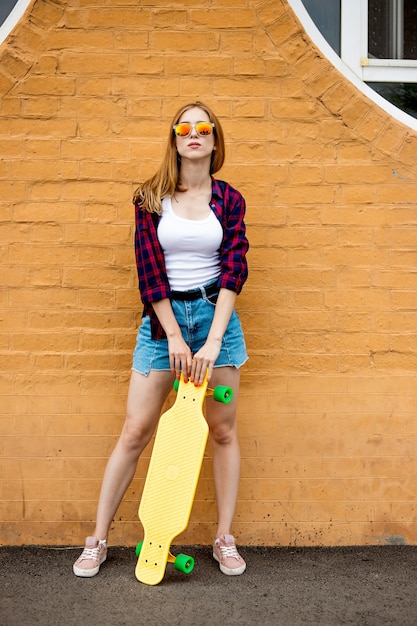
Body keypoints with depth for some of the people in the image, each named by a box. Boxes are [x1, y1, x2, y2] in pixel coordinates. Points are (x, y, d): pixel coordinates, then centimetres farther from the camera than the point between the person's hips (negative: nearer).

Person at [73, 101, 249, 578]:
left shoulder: (228, 199, 3)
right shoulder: (151, 198, 1)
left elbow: (234, 267, -7)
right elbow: (149, 269, -5)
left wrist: (213, 342, -17)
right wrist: (175, 336, -11)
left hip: (215, 314, 1)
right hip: (163, 316, -1)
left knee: (223, 430, 5)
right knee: (135, 431, 1)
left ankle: (224, 539, 19)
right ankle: (97, 540, 12)